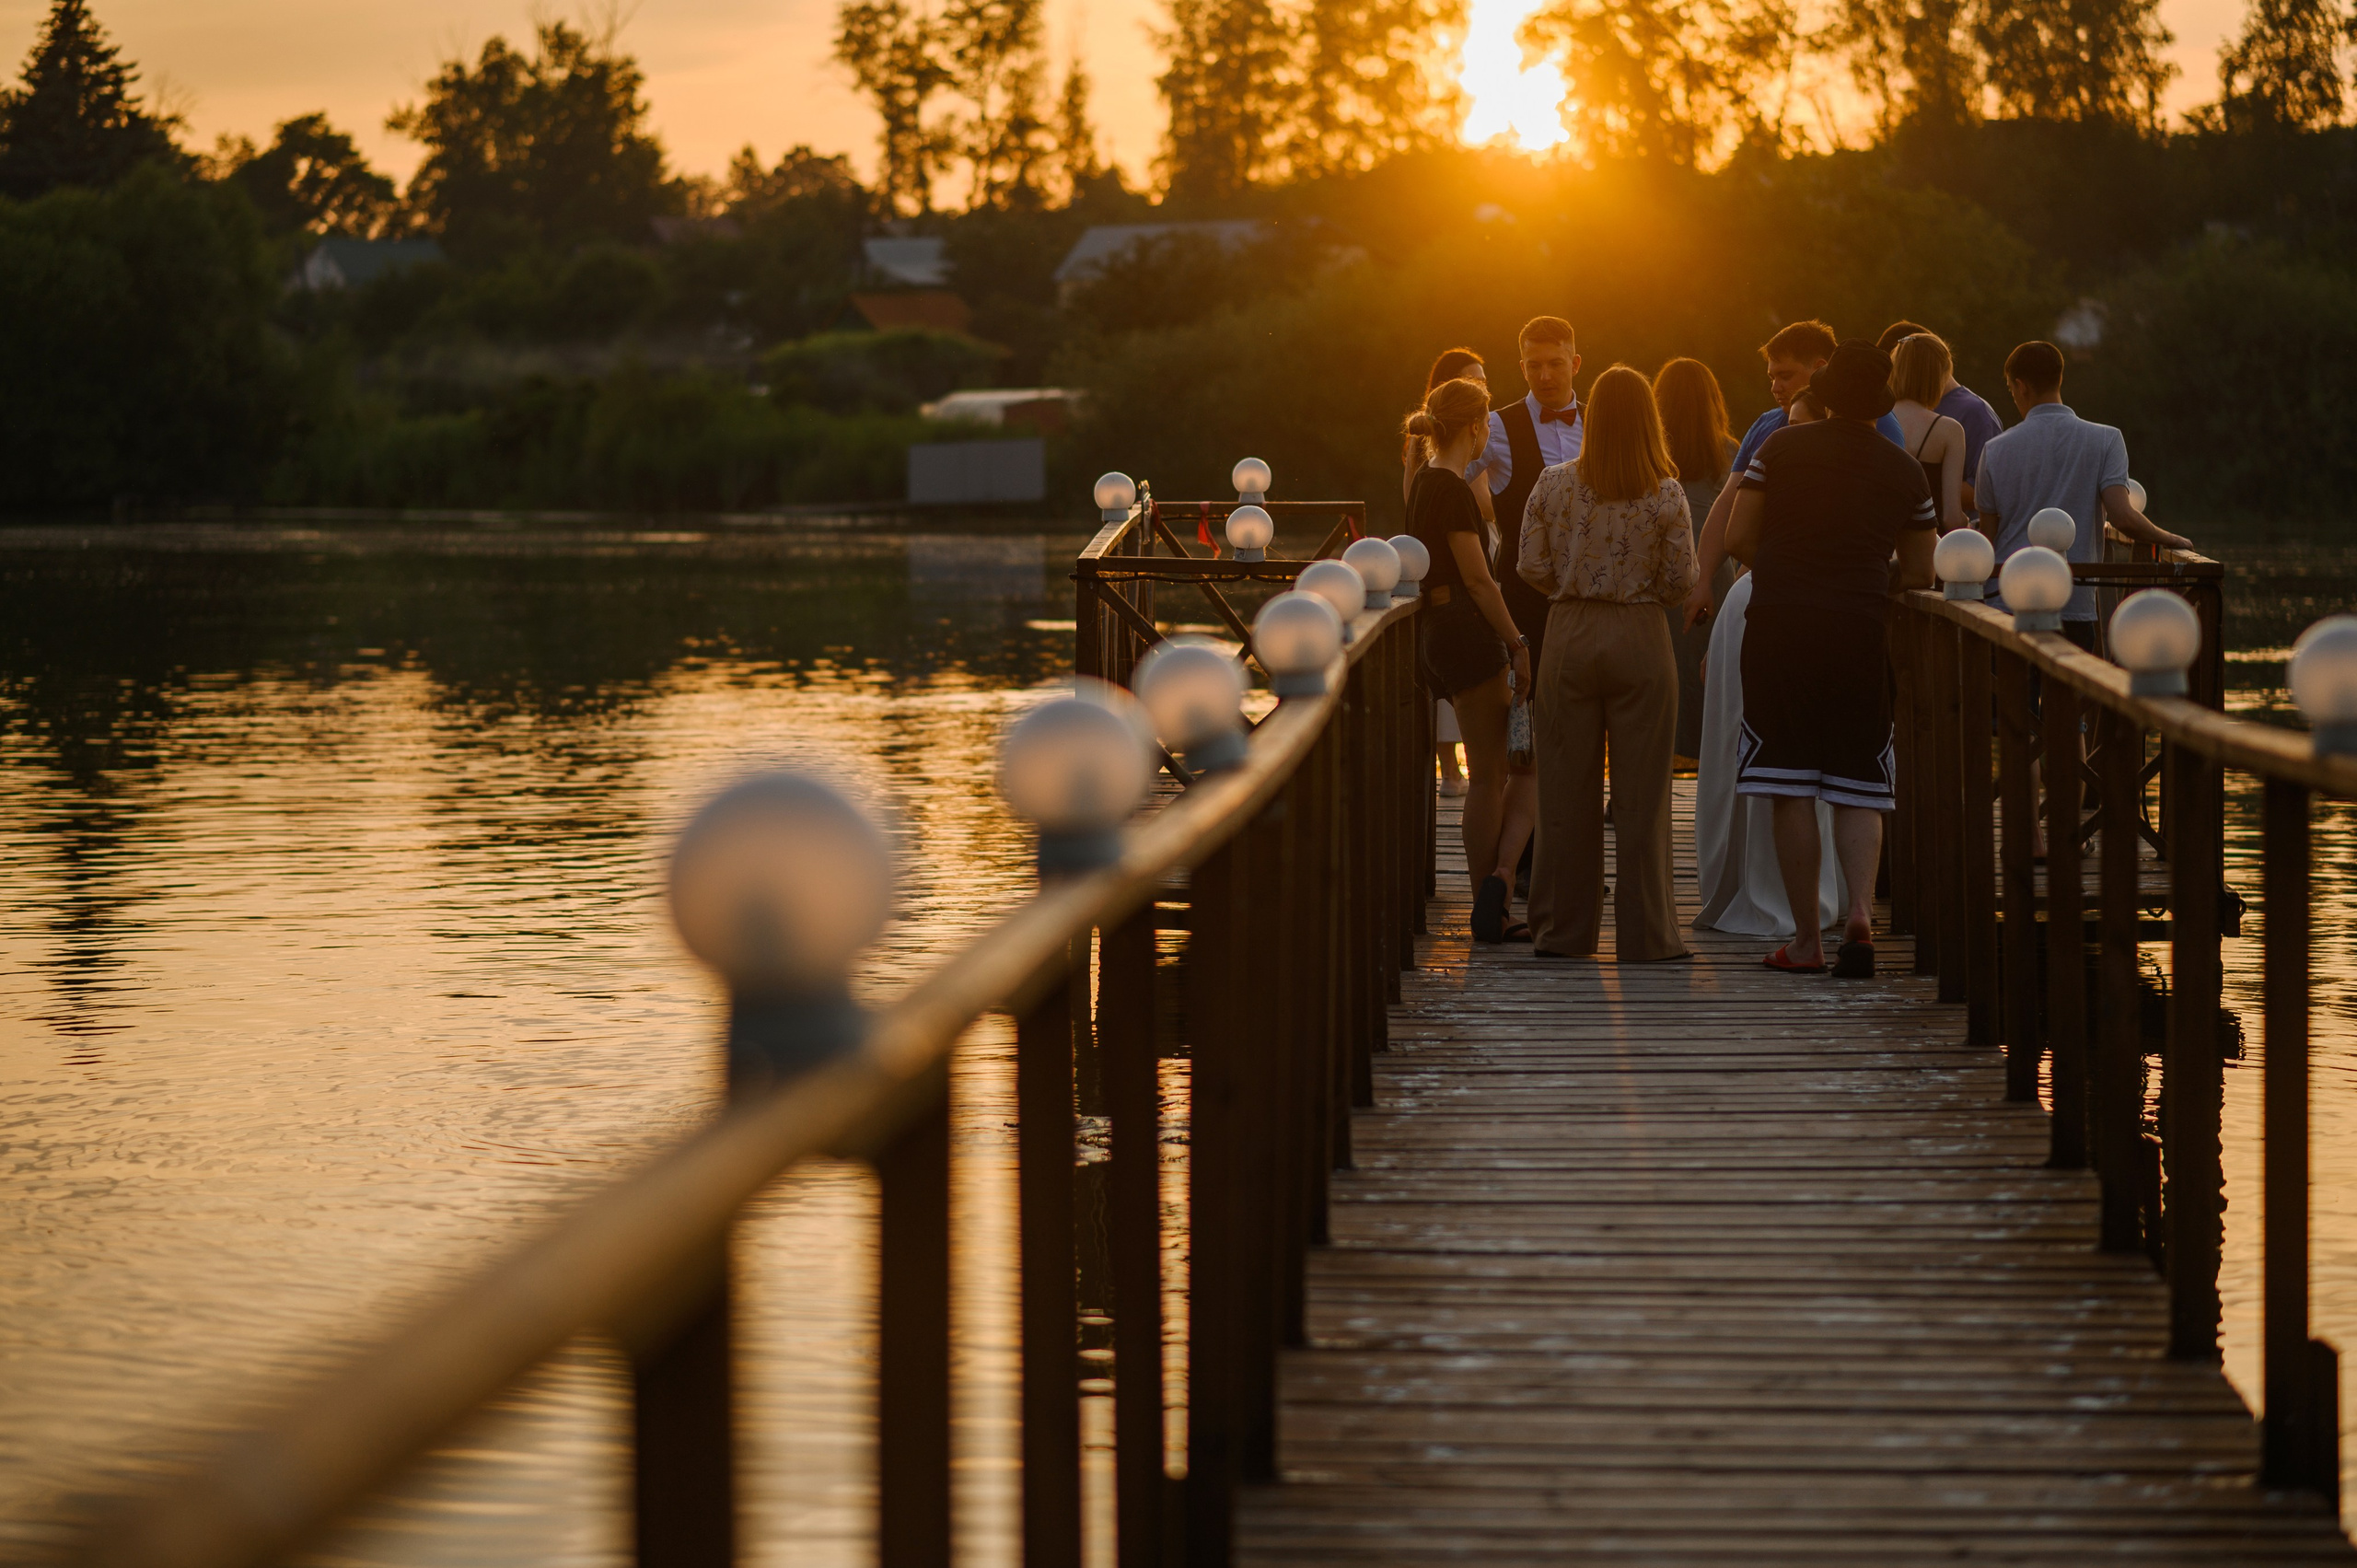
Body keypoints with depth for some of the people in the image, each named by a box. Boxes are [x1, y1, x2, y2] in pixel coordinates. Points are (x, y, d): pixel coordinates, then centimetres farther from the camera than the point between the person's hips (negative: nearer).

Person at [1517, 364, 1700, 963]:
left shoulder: (1554, 484, -4)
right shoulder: (1665, 495, -7)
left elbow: (1532, 566, -1)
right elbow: (1682, 577, -5)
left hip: (1570, 638, 2)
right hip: (1641, 640, -1)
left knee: (1567, 787, 8)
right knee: (1641, 791, 3)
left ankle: (1565, 929, 13)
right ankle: (1644, 932, 5)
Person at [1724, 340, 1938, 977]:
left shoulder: (1781, 448, -1)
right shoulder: (1904, 470, 4)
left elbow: (1737, 538, -2)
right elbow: (1919, 573, 8)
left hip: (1780, 623, -1)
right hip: (1862, 631, 1)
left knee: (1790, 791, 2)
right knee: (1858, 791, 7)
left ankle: (1805, 940, 3)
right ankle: (1861, 910, -14)